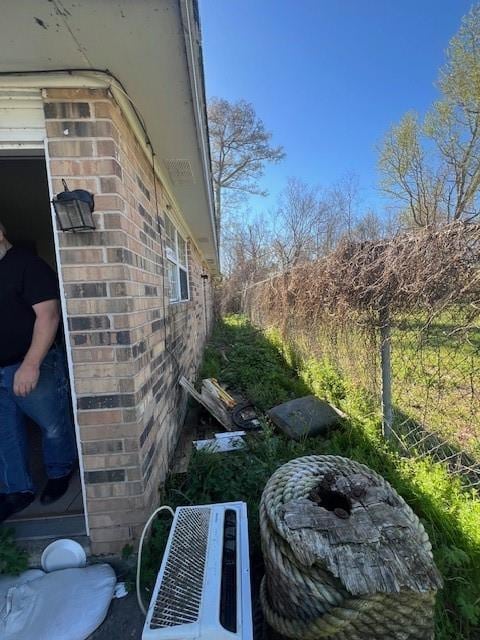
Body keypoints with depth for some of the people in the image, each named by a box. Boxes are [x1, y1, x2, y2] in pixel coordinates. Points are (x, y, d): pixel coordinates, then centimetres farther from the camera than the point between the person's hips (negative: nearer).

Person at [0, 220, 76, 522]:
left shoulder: (27, 265, -11)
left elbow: (48, 315, -20)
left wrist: (30, 365, -25)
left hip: (33, 366, -7)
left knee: (54, 426, 10)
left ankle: (60, 474, 34)